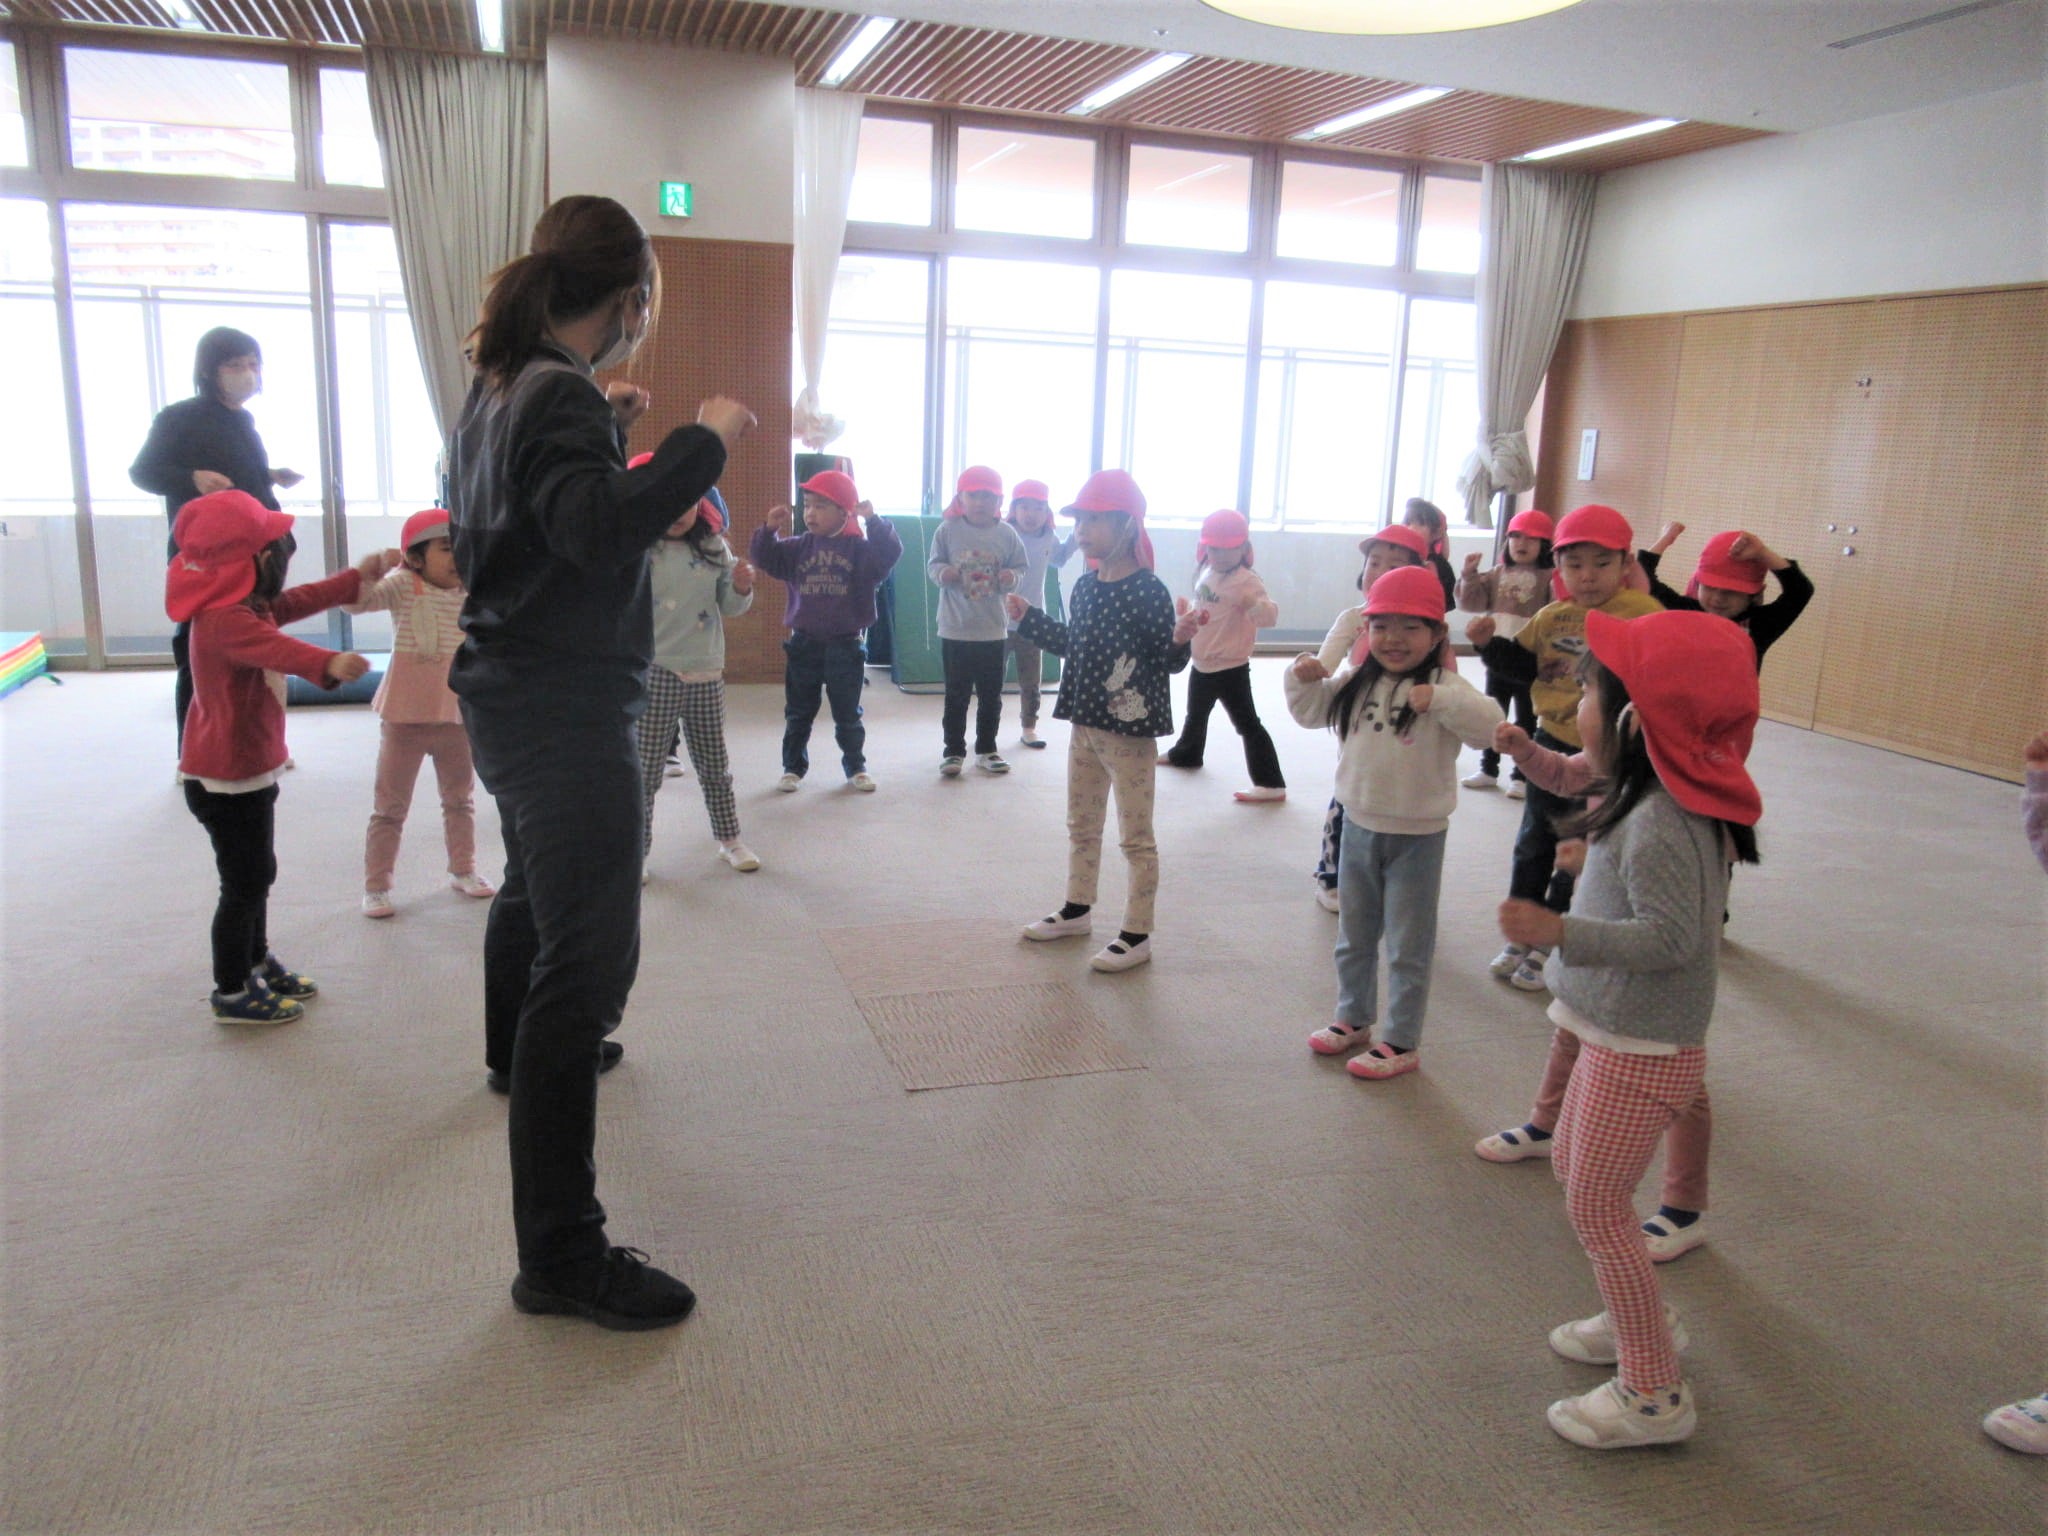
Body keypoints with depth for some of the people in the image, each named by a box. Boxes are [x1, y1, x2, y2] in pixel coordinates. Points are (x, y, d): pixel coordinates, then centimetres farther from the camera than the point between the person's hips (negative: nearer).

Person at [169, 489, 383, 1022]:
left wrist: (359, 576, 32)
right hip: (226, 778, -11)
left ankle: (257, 963, 40)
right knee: (244, 883, 0)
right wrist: (328, 663, -65)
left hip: (248, 769, 11)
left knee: (257, 874, 23)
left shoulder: (248, 606, 8)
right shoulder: (226, 621, -27)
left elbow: (297, 602, 25)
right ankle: (232, 993, 12)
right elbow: (278, 649, -47)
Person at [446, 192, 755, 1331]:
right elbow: (603, 532, -34)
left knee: (534, 893, 32)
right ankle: (561, 1255, -7)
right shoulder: (561, 395, -19)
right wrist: (704, 442, -25)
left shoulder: (500, 387, 10)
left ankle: (520, 1059, 59)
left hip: (514, 700, 11)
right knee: (587, 959, -11)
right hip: (569, 714, -11)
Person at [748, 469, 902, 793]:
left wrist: (873, 522, -29)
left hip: (845, 645, -2)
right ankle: (793, 767, 22)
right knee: (798, 714, 11)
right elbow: (764, 557, 0)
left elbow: (891, 553, -19)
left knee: (848, 714, 9)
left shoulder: (860, 548, -5)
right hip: (804, 644, 2)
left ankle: (856, 767, 23)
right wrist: (769, 530, -15)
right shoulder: (797, 548, 2)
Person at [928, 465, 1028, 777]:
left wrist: (1012, 576, -16)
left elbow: (1022, 566, 5)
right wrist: (942, 572, -21)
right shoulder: (948, 530, -5)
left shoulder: (1006, 534, -2)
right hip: (955, 629, -2)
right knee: (956, 694, 7)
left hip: (994, 630, 2)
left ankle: (986, 749, 25)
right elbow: (933, 563, 0)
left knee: (991, 694, 12)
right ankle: (953, 750, 18)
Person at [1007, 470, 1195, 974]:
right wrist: (1028, 619, 20)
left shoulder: (1148, 591, -17)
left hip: (1129, 732, -8)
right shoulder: (1085, 586, 4)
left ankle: (1137, 936, 14)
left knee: (1136, 838, 4)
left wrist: (1179, 640, -34)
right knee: (1080, 826, 21)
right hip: (1084, 725, 8)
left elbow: (1167, 660, -14)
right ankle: (1077, 911, 38)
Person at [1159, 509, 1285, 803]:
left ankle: (1271, 783, -6)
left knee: (1246, 723, -8)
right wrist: (1187, 613, 4)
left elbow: (1270, 617, -29)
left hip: (1231, 668, -8)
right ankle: (1186, 753, 54)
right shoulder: (1206, 572, 5)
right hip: (1202, 664, 8)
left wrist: (1254, 604, -48)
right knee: (1196, 714, 29)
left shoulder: (1246, 580, -19)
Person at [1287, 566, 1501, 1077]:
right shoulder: (1357, 683, 2)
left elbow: (1490, 724, -29)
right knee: (1353, 936, 21)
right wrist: (1302, 680, -4)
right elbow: (1312, 711, 15)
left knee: (1408, 947, 7)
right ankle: (1353, 1018, 40)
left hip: (1416, 837, -6)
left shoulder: (1443, 687, -15)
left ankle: (1401, 1043, 19)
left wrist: (1439, 700, -39)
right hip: (1359, 826, 6)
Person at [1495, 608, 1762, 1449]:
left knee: (1597, 1206, 0)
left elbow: (1669, 937, -29)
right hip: (1617, 1033, 10)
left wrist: (1560, 932, -34)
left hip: (1641, 1049, -10)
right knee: (1574, 1169, 24)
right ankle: (1640, 1321, 41)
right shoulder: (1655, 803, 4)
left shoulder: (1660, 825, -27)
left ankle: (1654, 1394, 15)